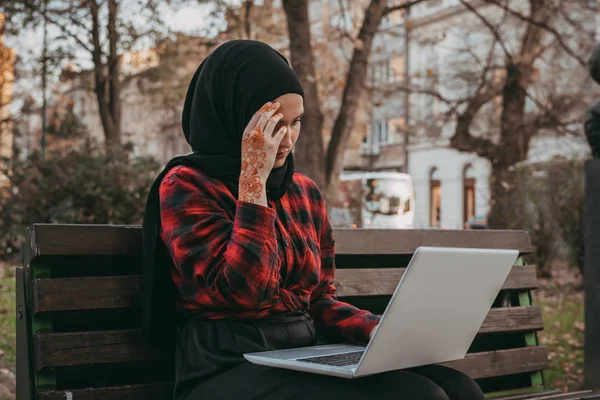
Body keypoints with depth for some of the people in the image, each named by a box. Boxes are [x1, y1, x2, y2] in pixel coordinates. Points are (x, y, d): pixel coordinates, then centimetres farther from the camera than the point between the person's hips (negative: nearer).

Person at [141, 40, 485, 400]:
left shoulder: (305, 192, 13)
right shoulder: (186, 185, -6)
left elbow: (320, 300, 14)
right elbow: (243, 290, -18)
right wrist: (254, 177, -15)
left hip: (308, 358, 6)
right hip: (231, 369, -6)